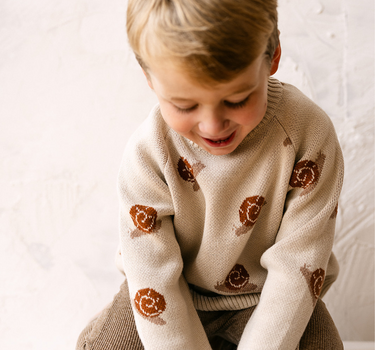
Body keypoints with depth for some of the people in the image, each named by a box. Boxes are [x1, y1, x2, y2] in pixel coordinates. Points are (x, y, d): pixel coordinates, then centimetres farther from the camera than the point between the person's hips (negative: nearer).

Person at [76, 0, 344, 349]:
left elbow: (296, 267, -19)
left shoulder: (308, 134, -25)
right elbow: (153, 277, -18)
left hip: (266, 291, 1)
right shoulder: (147, 154, -24)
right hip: (178, 286, 0)